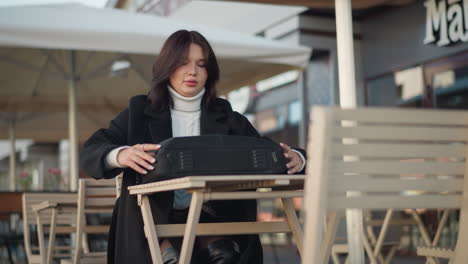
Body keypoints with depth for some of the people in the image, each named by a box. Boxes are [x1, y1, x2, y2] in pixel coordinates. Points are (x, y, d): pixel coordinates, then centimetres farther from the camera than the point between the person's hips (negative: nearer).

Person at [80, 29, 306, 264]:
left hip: (211, 220, 2)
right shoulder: (140, 112, 7)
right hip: (156, 221, -1)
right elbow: (90, 152, -2)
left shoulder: (227, 119, 13)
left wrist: (294, 159, -17)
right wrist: (120, 155, -27)